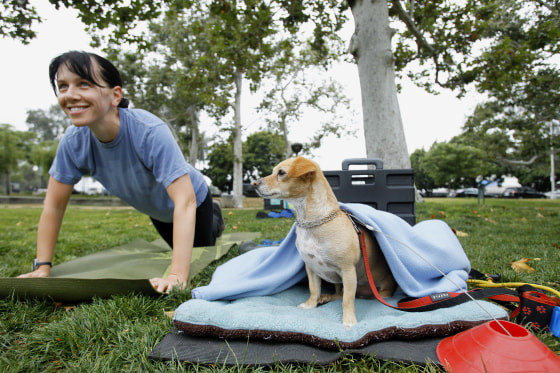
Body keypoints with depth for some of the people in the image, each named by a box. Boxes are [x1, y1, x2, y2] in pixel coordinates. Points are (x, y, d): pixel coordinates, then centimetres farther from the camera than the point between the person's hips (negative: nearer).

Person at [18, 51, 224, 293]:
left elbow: (185, 201, -48)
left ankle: (214, 220, 40)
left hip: (194, 204, -5)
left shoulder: (151, 132, -41)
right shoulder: (74, 141, -25)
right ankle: (212, 221, 56)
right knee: (179, 251, 29)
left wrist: (177, 276, -54)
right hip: (157, 211, 5)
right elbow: (53, 205, -14)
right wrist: (42, 267, -16)